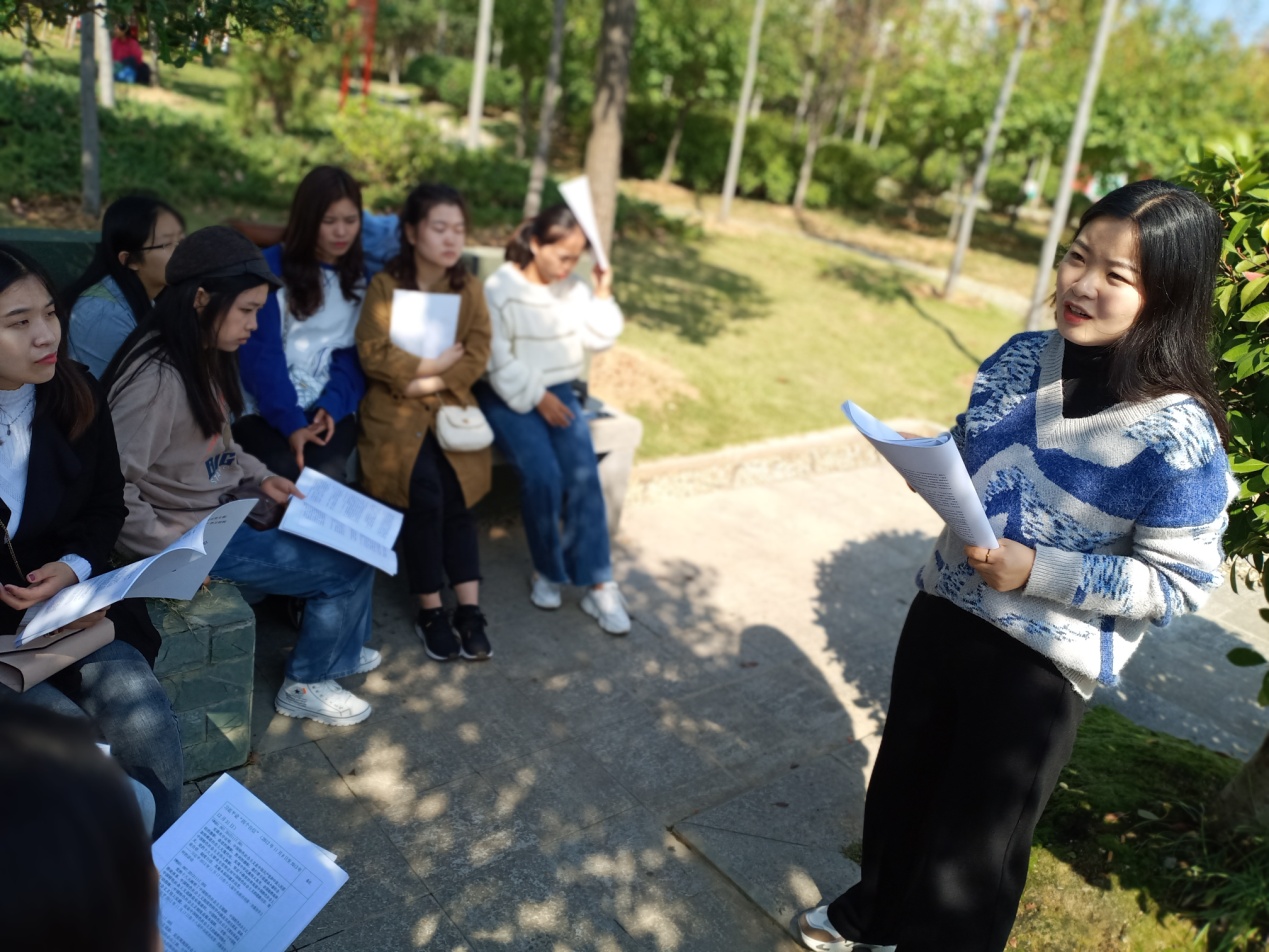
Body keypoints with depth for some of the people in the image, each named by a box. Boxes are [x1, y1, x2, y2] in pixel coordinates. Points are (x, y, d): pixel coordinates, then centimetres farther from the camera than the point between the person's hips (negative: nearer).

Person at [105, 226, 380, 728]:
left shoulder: (204, 356, 3)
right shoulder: (157, 378, -27)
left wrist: (260, 477, 4)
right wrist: (176, 553, -24)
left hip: (223, 510, 10)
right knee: (350, 566, -7)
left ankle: (337, 649, 33)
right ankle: (304, 685, 16)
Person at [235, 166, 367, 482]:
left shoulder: (362, 275, 8)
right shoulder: (270, 267, -3)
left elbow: (355, 352, 4)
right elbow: (260, 353, -9)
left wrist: (334, 404, -14)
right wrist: (290, 422, -21)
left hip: (331, 407, 2)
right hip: (266, 408, -2)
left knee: (326, 474, -28)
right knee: (288, 474, -30)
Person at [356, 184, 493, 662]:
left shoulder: (468, 288, 8)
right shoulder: (385, 284, -1)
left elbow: (477, 355, -1)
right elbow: (373, 354, -11)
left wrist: (425, 382, -12)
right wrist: (436, 363, -10)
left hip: (450, 408, 3)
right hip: (394, 413, -2)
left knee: (456, 496, -20)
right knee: (425, 492, -23)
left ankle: (469, 610, -12)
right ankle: (430, 612, -9)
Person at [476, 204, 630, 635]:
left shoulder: (572, 287, 8)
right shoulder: (500, 289, -8)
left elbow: (598, 339, 5)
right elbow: (498, 360, -12)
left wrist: (603, 293, -4)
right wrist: (536, 398, -16)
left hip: (557, 392, 4)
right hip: (509, 397, -4)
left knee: (584, 473, -19)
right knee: (542, 474, -26)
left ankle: (597, 582, -15)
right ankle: (547, 570, -3)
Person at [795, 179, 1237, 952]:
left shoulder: (1177, 432, -21)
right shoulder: (1020, 358, -3)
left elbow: (1180, 582, -16)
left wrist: (1035, 570, -26)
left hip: (1042, 662, -6)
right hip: (943, 610, 7)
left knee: (976, 839, 14)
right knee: (903, 779, 26)